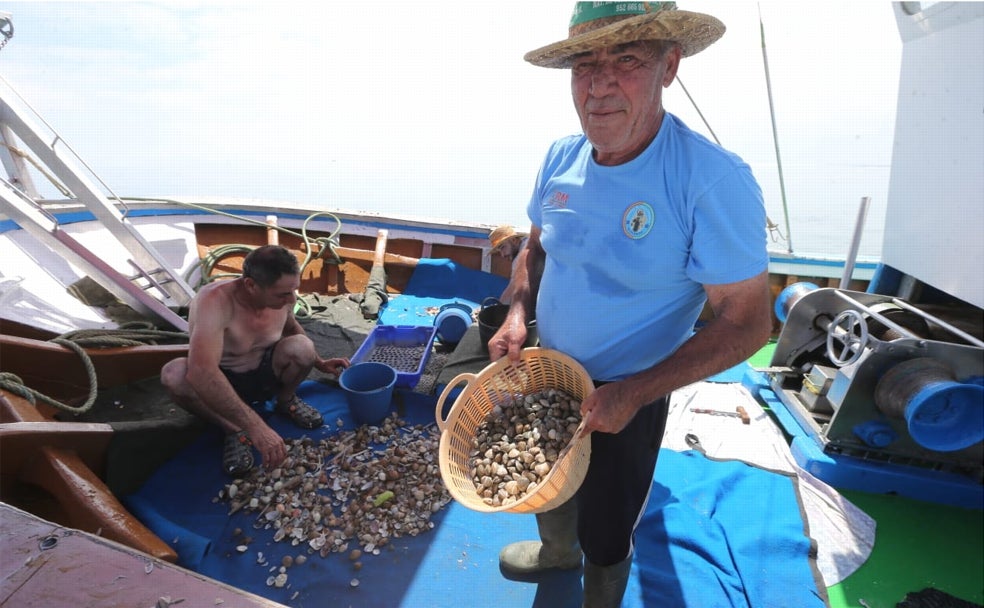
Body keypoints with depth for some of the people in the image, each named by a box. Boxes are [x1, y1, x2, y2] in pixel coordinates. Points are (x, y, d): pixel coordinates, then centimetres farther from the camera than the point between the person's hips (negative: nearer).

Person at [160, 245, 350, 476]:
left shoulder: (283, 295, -17)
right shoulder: (215, 301, -35)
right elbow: (201, 373, -48)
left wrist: (319, 362, 2)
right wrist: (256, 427, -51)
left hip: (264, 374, 3)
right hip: (222, 384, -3)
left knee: (302, 346, -28)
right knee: (173, 374, -35)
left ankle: (285, 401, 2)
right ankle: (234, 431, -15)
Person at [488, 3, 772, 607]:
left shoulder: (713, 181, -26)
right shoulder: (561, 157, -8)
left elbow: (748, 322, -22)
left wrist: (633, 393, -25)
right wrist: (518, 315, -9)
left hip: (626, 399, -5)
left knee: (605, 536, 18)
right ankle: (557, 550, 65)